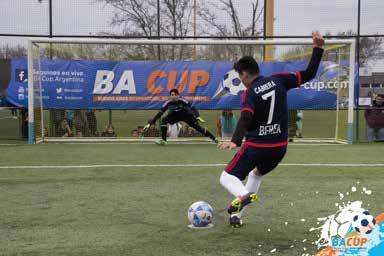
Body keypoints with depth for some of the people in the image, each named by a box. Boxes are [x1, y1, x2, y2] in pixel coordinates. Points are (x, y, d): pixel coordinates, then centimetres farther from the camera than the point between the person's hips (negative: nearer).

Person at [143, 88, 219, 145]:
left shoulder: (182, 101, -26)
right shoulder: (168, 103, -20)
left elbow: (192, 108, -24)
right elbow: (159, 113, -20)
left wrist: (198, 116, -40)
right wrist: (150, 123, -26)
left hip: (185, 115, -3)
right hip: (174, 116, 3)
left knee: (198, 127, -14)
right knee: (163, 121, -21)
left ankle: (214, 138, -7)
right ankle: (163, 140, -13)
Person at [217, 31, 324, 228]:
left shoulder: (249, 94, -13)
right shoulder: (278, 80, 0)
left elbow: (245, 119, -30)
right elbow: (308, 74, 1)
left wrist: (235, 141, -44)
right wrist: (318, 48, 7)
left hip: (256, 146, -6)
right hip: (279, 147, 6)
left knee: (227, 178, 5)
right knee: (256, 174, 32)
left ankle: (243, 195, -29)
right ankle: (237, 215, 25)